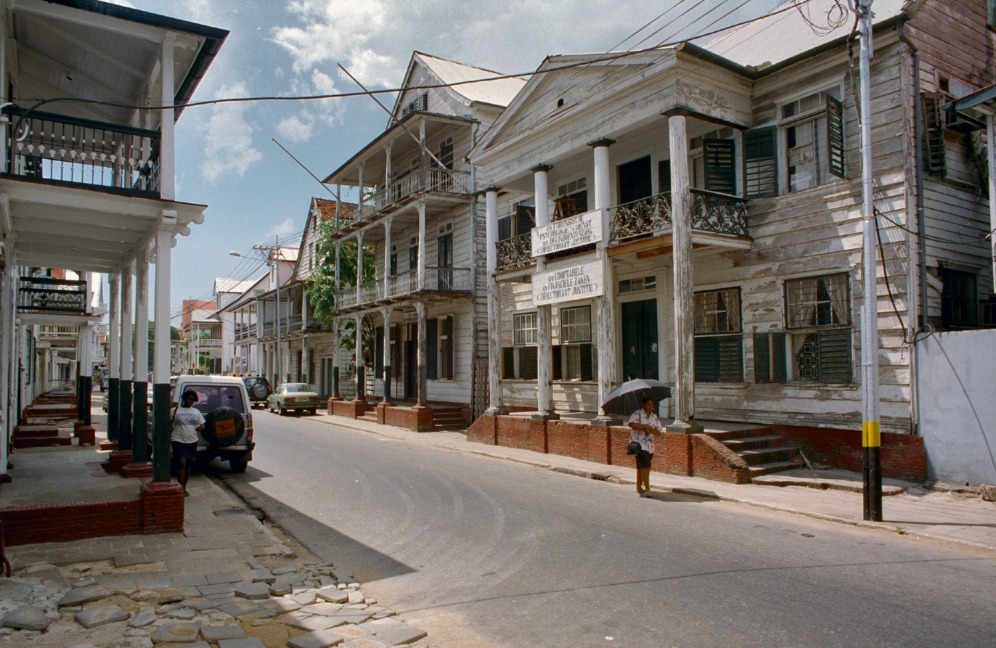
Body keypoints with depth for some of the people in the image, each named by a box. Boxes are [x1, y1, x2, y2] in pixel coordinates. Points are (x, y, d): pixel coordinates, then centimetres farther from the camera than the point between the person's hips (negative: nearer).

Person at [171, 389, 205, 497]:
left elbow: (202, 425, 15)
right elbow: (169, 425, 2)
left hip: (192, 441, 5)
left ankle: (184, 488, 22)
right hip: (179, 441, -4)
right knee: (182, 463, -14)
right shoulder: (176, 410, 1)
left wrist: (200, 428, -7)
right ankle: (181, 489, -11)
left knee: (189, 465, 10)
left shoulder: (196, 412, 12)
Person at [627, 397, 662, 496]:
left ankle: (639, 487, 24)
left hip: (650, 445, 6)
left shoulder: (654, 417, 12)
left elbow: (659, 431, 5)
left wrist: (650, 430, -16)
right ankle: (647, 488, -14)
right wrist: (645, 426, -23)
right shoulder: (637, 414, -6)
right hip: (639, 444, -6)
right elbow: (631, 424, -23)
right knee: (645, 466, -16)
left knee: (641, 467, 14)